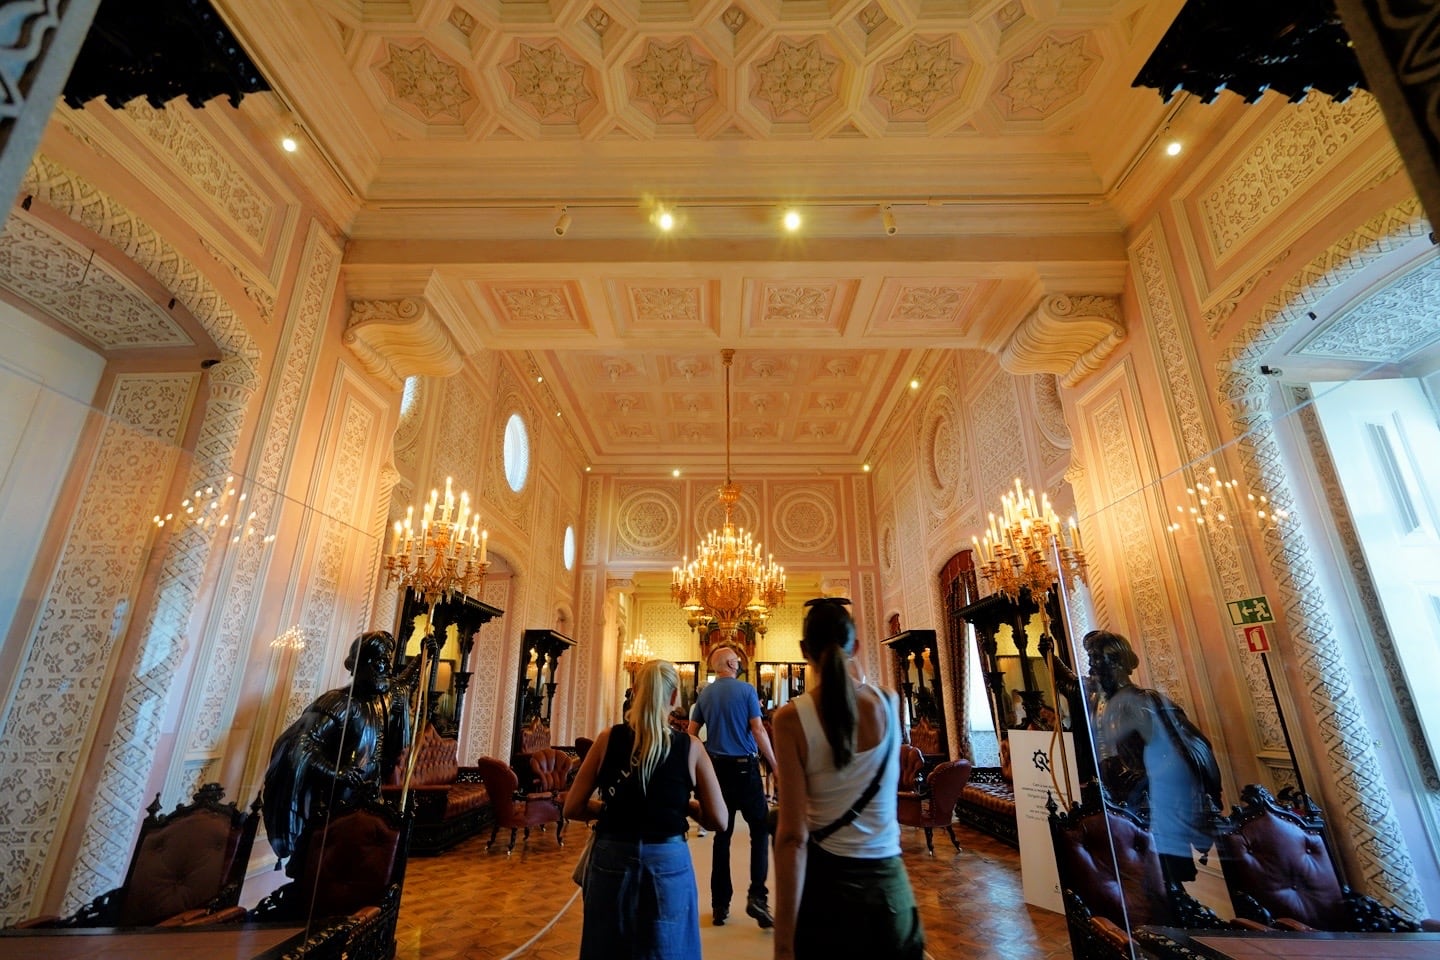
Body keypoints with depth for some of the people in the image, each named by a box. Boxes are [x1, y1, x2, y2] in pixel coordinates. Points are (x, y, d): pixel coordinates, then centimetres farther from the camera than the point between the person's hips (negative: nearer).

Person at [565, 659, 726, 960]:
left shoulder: (608, 738, -7)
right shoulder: (690, 747, -10)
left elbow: (573, 808, -2)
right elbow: (718, 819, -7)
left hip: (612, 860, 1)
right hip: (668, 862, -1)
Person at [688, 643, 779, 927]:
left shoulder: (704, 695, 4)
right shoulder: (746, 690, -8)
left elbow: (691, 733, 5)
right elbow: (758, 730, -12)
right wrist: (775, 765, -5)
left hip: (717, 767, 4)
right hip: (745, 767, -4)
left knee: (722, 834, 12)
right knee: (760, 829, 8)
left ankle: (720, 904, 15)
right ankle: (757, 896, -4)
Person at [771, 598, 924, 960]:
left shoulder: (792, 718, -18)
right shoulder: (890, 704, -8)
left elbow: (792, 838, -19)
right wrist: (857, 680, 32)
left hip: (827, 884, -2)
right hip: (890, 885, 3)